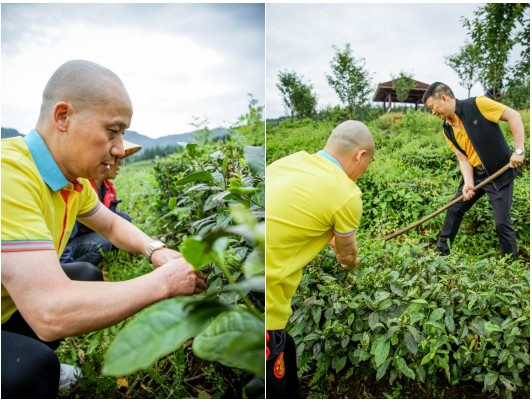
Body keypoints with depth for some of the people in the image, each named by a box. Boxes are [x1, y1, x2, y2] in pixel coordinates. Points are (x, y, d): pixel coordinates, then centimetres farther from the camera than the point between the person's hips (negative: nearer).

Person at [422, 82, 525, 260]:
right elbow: (463, 158, -1)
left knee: (502, 222, -5)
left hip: (501, 173, -6)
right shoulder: (448, 130, 1)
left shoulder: (478, 104, -17)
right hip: (475, 174, 6)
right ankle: (441, 250, 29)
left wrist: (519, 150, -21)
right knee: (454, 210, 12)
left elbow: (514, 116, -15)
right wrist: (468, 183, -17)